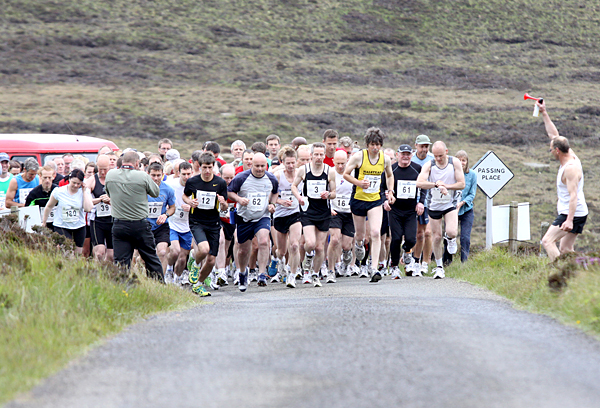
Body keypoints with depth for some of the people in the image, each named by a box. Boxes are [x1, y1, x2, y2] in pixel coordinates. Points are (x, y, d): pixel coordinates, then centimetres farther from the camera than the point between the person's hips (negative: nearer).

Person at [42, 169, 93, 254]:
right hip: (61, 227, -2)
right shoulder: (58, 191, -5)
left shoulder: (85, 192, -2)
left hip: (79, 227, 2)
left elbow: (88, 208, -18)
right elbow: (49, 207, 9)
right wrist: (43, 223, 14)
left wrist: (84, 191, -14)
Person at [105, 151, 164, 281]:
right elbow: (156, 192, 2)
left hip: (119, 225, 2)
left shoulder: (110, 175, -4)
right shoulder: (143, 176, -14)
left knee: (120, 263, 3)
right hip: (140, 225, -2)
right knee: (152, 260, 12)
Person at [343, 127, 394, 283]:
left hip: (376, 200, 1)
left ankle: (374, 268, -16)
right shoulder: (359, 157, -10)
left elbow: (390, 176, 18)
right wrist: (359, 182, -20)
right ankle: (359, 244, 52)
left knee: (375, 233, -16)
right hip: (358, 200, -1)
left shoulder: (385, 159, -1)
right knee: (360, 234, 12)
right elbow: (346, 174, -3)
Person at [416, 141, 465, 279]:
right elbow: (419, 183, -23)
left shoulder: (455, 163, -7)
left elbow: (462, 184, -8)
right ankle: (439, 267, 20)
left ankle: (451, 240, 17)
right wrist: (436, 184, -36)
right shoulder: (429, 165, -9)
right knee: (437, 237, 3)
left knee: (452, 232, -21)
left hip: (450, 204, -1)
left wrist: (445, 186, -19)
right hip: (434, 205, 1)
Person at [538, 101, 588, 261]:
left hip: (573, 214, -10)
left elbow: (573, 195, -27)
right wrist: (544, 114, 21)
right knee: (566, 250, 9)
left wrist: (569, 219, -34)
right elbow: (554, 135, 19)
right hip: (579, 214, 10)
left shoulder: (570, 168, -20)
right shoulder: (571, 156, 8)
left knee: (547, 241, -14)